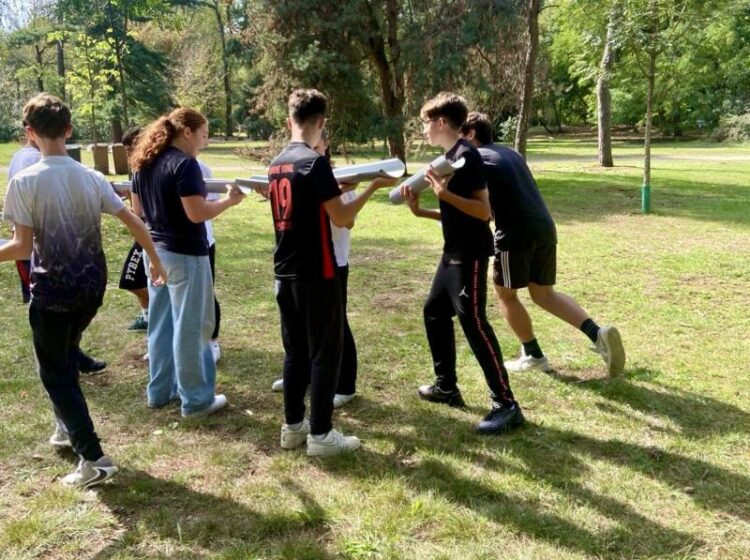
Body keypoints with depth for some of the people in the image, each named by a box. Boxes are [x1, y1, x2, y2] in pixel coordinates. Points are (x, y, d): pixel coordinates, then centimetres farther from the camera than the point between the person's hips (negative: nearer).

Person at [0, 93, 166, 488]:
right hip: (92, 286, 5)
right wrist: (155, 261, 16)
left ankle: (93, 459, 0)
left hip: (53, 289, -5)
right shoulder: (92, 177, 0)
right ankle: (67, 427, 41)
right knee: (66, 355, 28)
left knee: (54, 373, 6)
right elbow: (134, 223, 3)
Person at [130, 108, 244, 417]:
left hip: (156, 251, 9)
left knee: (160, 323, 17)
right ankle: (196, 399, 11)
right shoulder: (184, 164, -17)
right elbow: (197, 213, -22)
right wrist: (229, 200, -9)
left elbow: (138, 208, 16)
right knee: (191, 327, 1)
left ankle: (160, 390, 27)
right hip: (185, 254, -9)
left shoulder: (144, 163, 9)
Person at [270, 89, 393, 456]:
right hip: (316, 275, -8)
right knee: (325, 354, 2)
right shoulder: (315, 163, -15)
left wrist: (332, 189, 23)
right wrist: (372, 187, -5)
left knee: (295, 352, 15)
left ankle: (292, 426, 22)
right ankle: (320, 435, 8)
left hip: (285, 273, 8)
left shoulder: (276, 164, 10)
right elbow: (341, 218, -15)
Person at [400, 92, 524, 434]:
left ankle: (506, 405, -3)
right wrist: (421, 211, 8)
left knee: (473, 323, -9)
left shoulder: (466, 156, -16)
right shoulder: (449, 157, 14)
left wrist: (445, 193, -28)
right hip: (453, 253, 11)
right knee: (434, 312, 18)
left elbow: (483, 211, -21)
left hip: (470, 255, -11)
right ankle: (447, 386, 30)